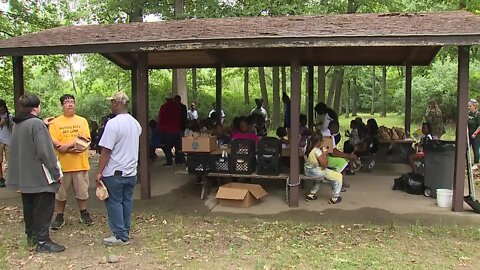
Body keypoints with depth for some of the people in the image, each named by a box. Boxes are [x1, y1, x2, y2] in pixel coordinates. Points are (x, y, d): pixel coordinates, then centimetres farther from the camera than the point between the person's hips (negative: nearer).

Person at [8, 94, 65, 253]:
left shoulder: (17, 125, 9)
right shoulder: (36, 124, -18)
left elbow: (21, 149, 18)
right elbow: (45, 152, -22)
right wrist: (56, 173, -17)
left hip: (24, 177, 9)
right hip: (40, 178, -9)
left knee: (29, 209, 19)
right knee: (43, 210, 0)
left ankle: (31, 237, 30)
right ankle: (42, 241, 5)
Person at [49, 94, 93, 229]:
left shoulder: (82, 121, 4)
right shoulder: (55, 122, 1)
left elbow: (84, 138, -8)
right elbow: (54, 142, -9)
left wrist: (67, 145, -18)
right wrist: (73, 148, -18)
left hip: (80, 163, 1)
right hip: (62, 164, -1)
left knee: (82, 191, 11)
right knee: (60, 193, 9)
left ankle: (84, 214, 27)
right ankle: (59, 217, 22)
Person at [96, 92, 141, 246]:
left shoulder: (113, 123, -17)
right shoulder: (135, 123, 7)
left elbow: (106, 151, -18)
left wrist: (99, 172, -14)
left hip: (114, 172, -7)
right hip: (131, 171, 7)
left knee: (114, 203, 3)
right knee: (127, 202, 14)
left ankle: (121, 236, 7)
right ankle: (125, 232, 23)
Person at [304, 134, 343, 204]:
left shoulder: (307, 148, -1)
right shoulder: (317, 151, -25)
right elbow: (324, 164, -23)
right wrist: (325, 154, -10)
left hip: (307, 171, 9)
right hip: (316, 172, -8)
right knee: (339, 176, 5)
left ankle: (311, 194, 37)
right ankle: (335, 198, 14)